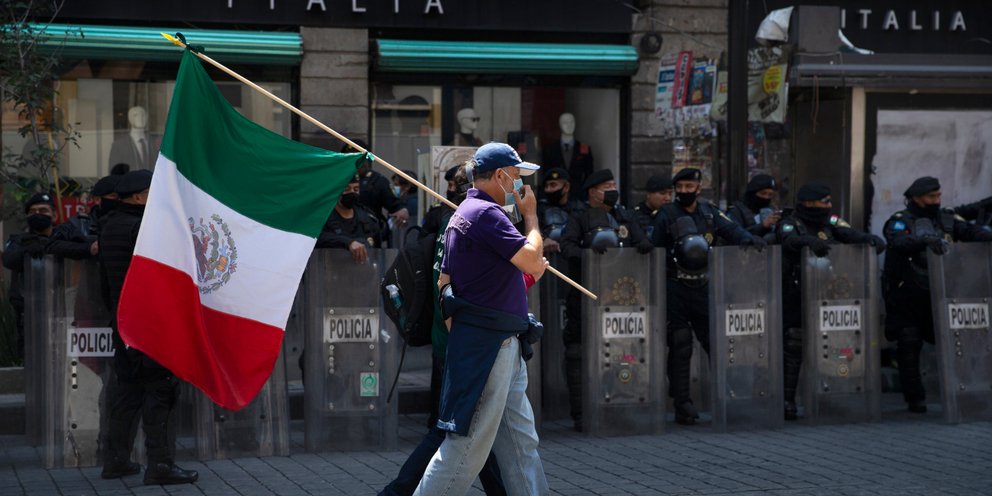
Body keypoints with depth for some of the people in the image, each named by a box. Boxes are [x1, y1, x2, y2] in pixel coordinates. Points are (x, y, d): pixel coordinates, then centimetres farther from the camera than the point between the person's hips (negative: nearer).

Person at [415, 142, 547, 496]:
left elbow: (445, 282, 19)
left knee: (521, 442, 12)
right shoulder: (487, 213, -14)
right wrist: (530, 215, -3)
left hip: (501, 345, 11)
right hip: (486, 343, -11)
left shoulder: (461, 215, 17)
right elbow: (533, 261, -17)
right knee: (468, 445, -7)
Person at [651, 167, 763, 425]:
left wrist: (750, 239, -22)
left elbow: (731, 230, 0)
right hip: (674, 288, -3)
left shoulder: (709, 213, 10)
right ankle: (682, 404, 1)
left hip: (702, 286, 3)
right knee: (680, 346, -3)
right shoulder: (666, 215, 0)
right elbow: (655, 250, 1)